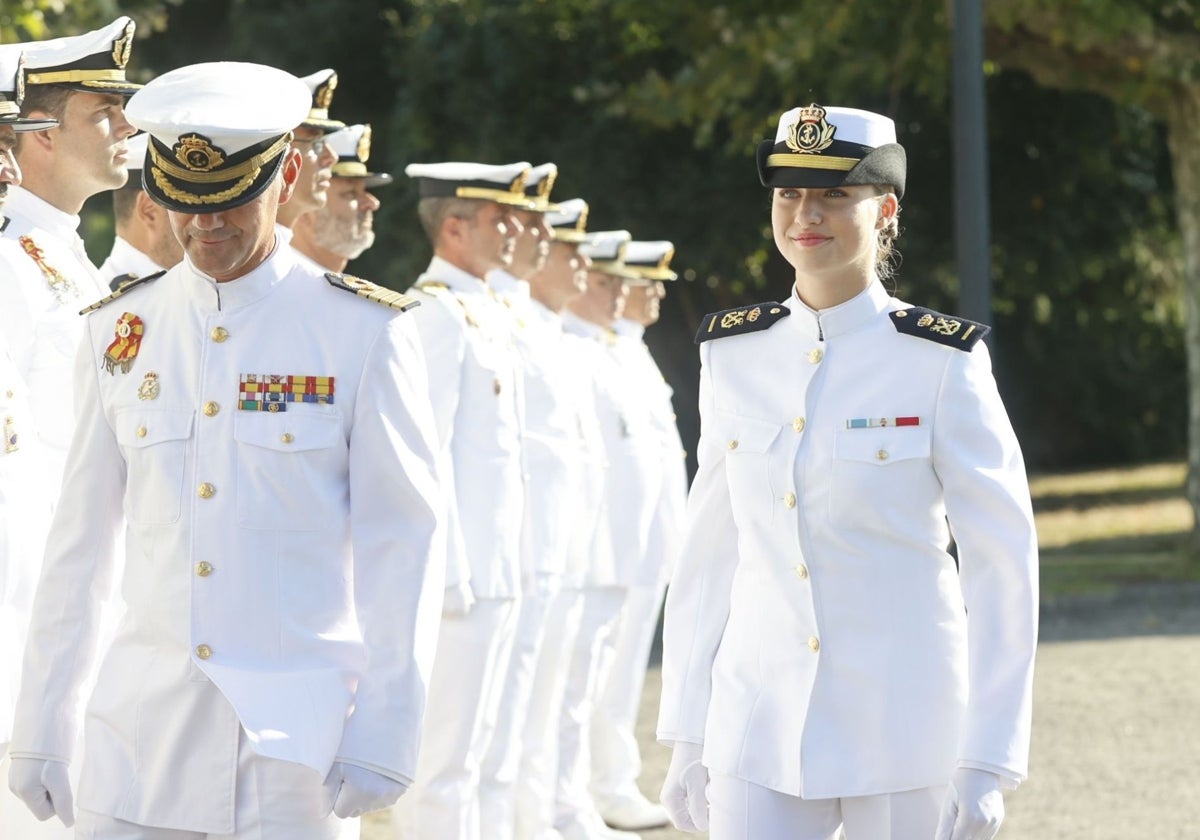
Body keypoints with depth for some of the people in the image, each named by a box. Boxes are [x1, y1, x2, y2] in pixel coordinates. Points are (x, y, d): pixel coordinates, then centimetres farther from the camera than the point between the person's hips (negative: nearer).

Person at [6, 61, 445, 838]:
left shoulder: (365, 331, -3)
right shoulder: (121, 330, 7)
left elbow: (404, 541, -3)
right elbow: (79, 541, 11)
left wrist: (384, 736, -8)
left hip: (292, 733, -3)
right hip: (139, 726, 3)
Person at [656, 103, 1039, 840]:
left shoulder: (943, 363, -7)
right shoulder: (735, 355, 5)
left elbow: (1004, 564, -7)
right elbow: (710, 551, 10)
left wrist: (987, 764, -11)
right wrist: (687, 735, 7)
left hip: (902, 726, -3)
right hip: (759, 722, 3)